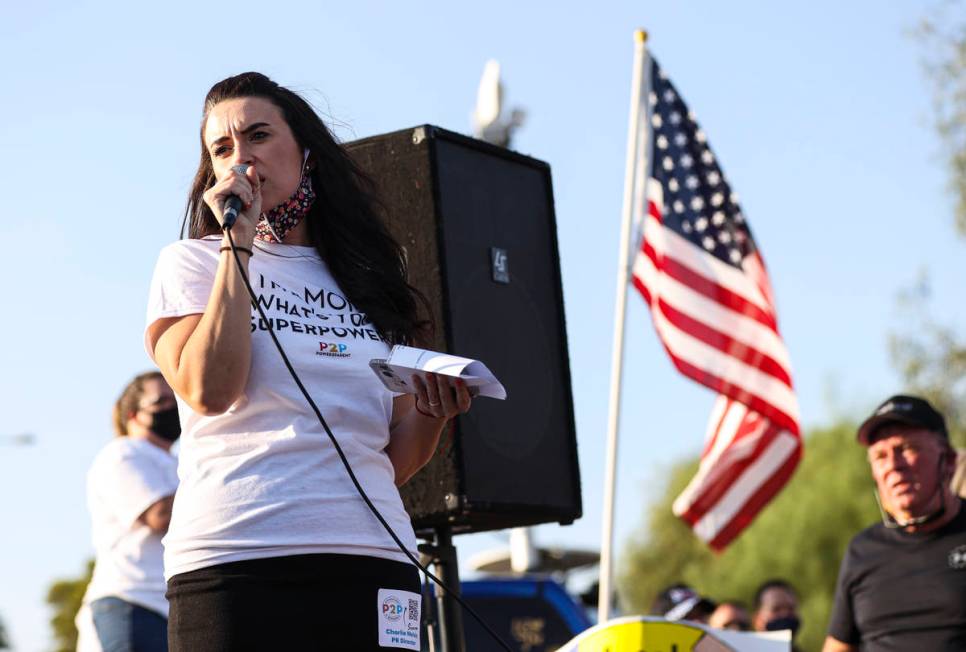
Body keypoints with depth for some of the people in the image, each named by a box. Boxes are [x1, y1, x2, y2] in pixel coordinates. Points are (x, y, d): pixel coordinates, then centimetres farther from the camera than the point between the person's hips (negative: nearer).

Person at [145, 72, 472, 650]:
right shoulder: (192, 264, 9)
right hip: (235, 558, -3)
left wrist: (430, 415, -4)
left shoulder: (368, 277, 17)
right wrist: (238, 243, -6)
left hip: (371, 558, 3)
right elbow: (209, 390, -11)